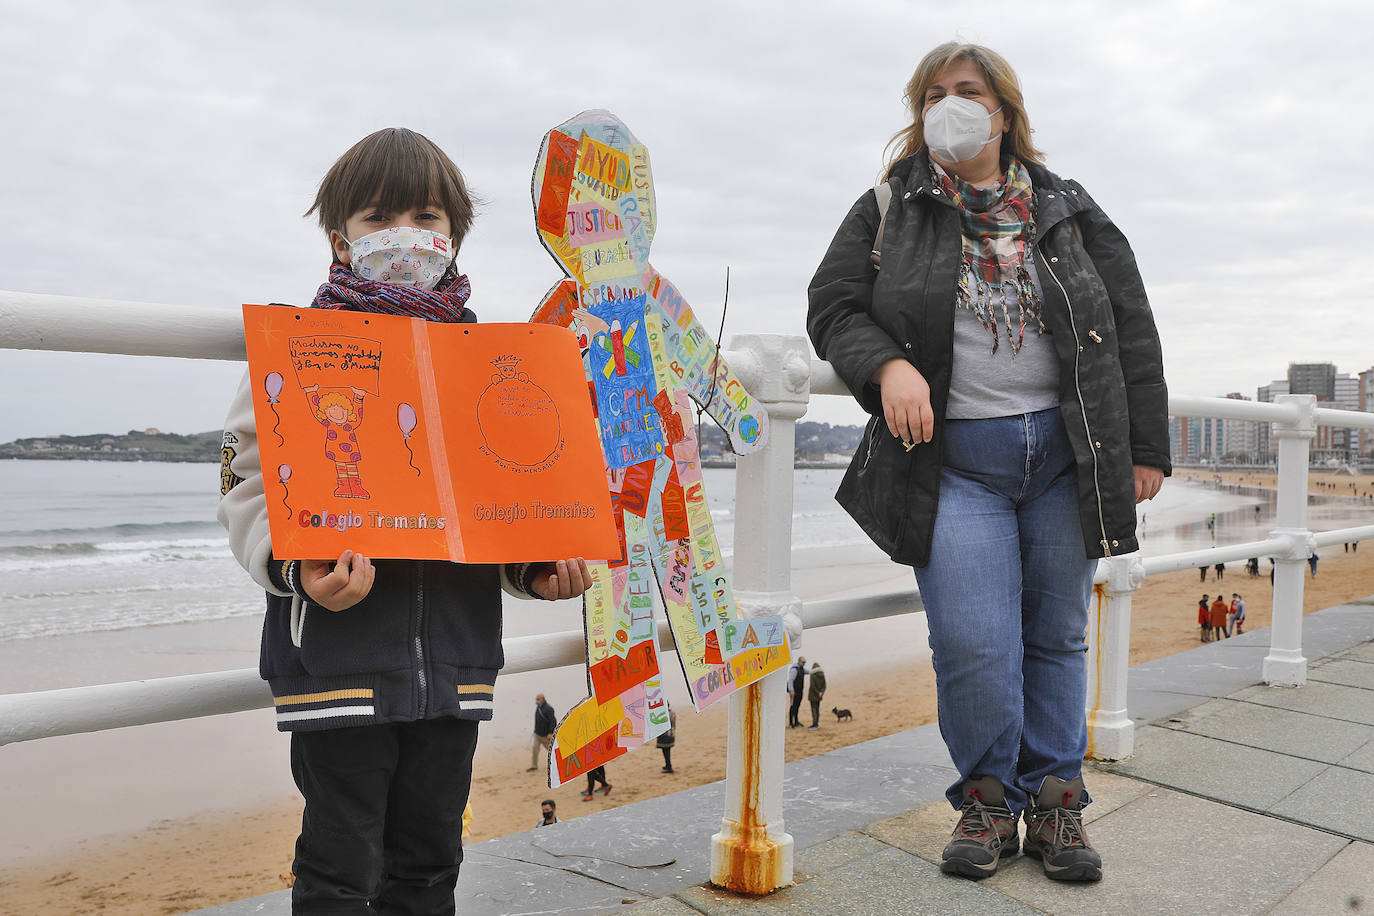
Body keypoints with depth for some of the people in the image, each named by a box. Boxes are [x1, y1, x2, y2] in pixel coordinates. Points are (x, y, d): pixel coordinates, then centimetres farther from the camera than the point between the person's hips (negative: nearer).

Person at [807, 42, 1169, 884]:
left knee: (1057, 637, 8)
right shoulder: (888, 211, 8)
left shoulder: (1067, 211, 11)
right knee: (973, 647, -9)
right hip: (953, 460, -2)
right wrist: (887, 364, -17)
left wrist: (1146, 448, 6)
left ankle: (1056, 800, 23)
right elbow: (833, 306, 4)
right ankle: (988, 800, 12)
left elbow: (1131, 328, 11)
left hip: (1064, 454, 2)